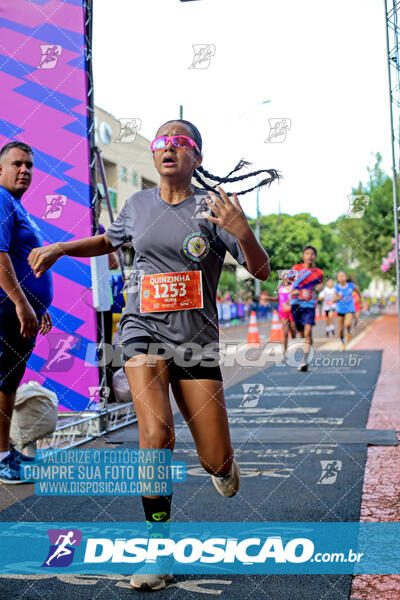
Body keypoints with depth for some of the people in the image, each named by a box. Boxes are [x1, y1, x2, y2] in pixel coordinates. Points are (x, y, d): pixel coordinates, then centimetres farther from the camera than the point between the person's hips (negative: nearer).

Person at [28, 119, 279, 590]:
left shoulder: (213, 208, -1)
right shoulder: (138, 205, 8)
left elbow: (261, 271, -6)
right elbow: (109, 240, 29)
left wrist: (242, 232, -25)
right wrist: (60, 248, 14)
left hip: (196, 339, -1)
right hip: (144, 329, 1)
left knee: (215, 462, 1)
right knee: (156, 433, -24)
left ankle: (222, 463, 42)